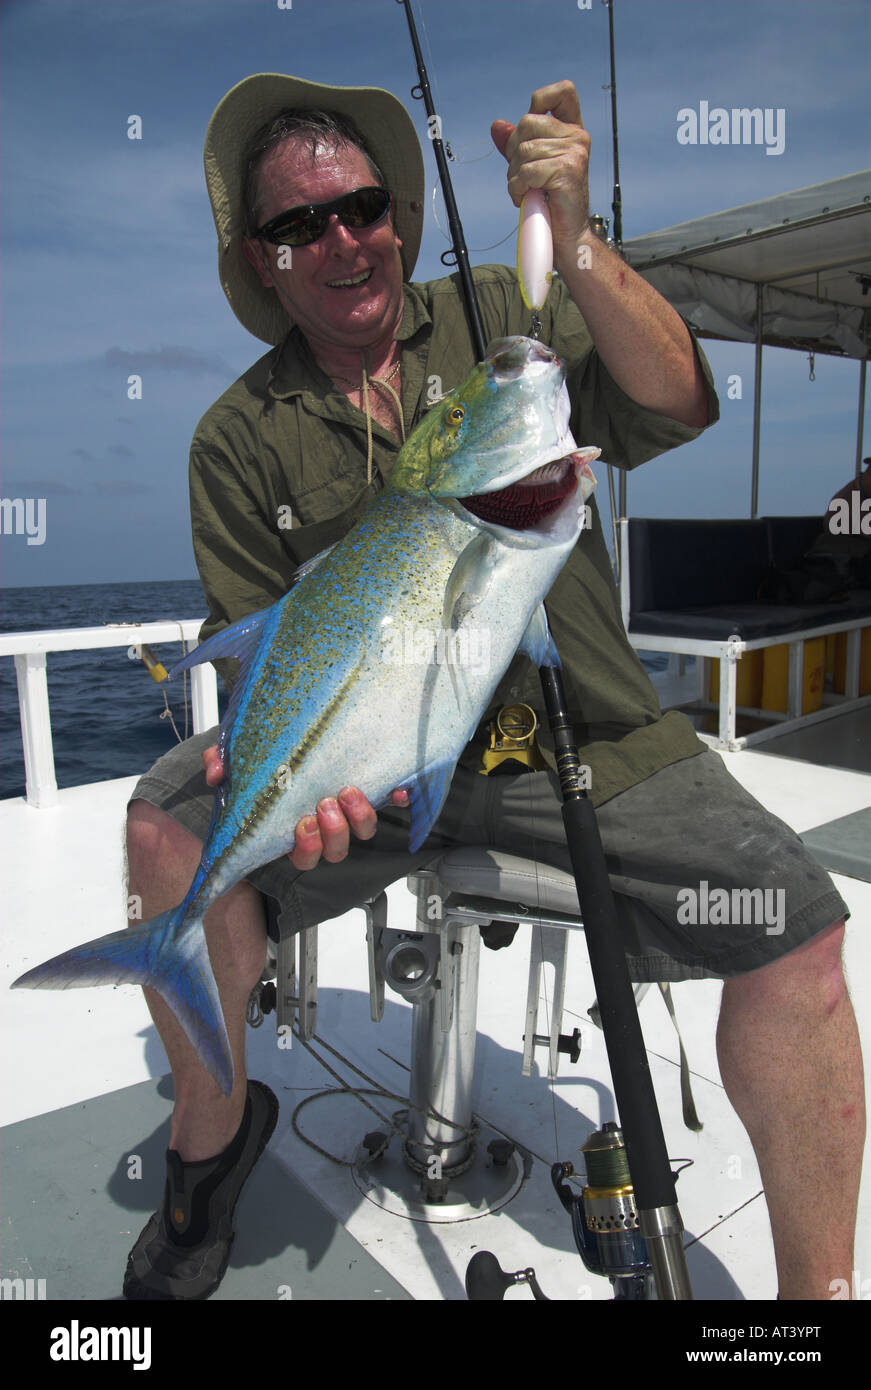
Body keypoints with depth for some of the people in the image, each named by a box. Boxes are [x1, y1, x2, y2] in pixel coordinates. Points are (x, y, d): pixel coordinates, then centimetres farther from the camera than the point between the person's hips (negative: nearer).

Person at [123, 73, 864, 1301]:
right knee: (170, 830, -25)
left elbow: (676, 405, -8)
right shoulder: (241, 436, 6)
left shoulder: (506, 317, 6)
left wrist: (574, 240, -21)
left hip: (577, 731, 0)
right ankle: (214, 1132, 5)